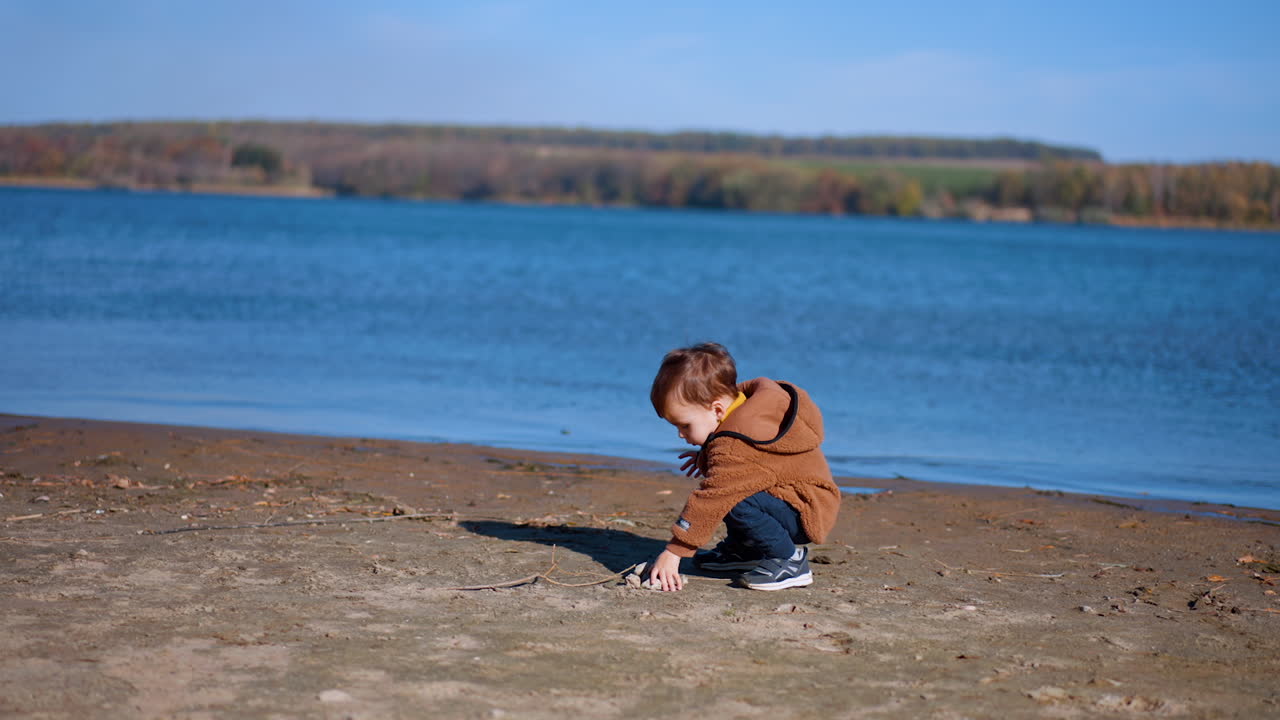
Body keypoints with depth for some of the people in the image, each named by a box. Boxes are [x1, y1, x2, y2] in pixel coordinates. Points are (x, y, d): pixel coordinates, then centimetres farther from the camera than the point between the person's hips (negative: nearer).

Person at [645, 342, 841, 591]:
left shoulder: (736, 447, -28)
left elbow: (710, 502, -30)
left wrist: (673, 552, -29)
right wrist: (707, 457, 17)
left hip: (807, 514, -11)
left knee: (734, 499, -33)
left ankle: (789, 560, -16)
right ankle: (745, 548, 19)